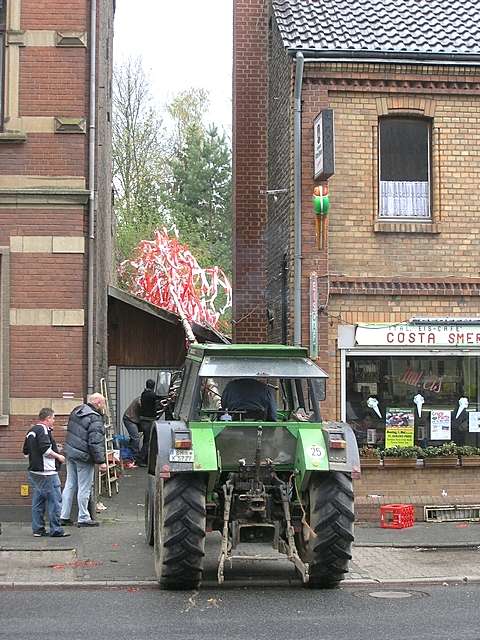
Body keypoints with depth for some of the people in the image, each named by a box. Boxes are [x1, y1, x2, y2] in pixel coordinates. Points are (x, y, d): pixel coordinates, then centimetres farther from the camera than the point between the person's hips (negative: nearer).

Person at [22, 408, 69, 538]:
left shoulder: (31, 431, 16)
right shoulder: (43, 430, -13)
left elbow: (26, 451, 21)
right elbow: (45, 449, -22)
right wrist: (58, 456, -10)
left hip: (33, 471, 10)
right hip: (47, 472, -10)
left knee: (37, 502, 12)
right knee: (54, 500, -5)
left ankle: (37, 529, 14)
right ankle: (56, 530, -4)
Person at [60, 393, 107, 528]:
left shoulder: (76, 411, 7)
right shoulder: (95, 419, -19)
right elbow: (95, 443, -21)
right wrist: (100, 461, -17)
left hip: (70, 452, 8)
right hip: (83, 457, -8)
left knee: (70, 485, 14)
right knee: (84, 488, 1)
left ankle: (64, 516, 17)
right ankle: (83, 518, 8)